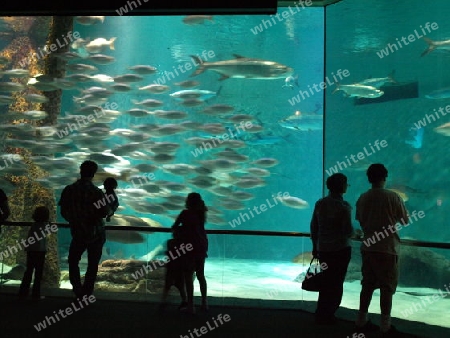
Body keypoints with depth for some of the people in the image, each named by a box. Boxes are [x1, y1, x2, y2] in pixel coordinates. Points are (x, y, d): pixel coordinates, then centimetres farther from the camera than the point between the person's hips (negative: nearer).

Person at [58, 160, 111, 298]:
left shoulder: (68, 190, -4)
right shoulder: (95, 192, -15)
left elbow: (63, 212, 3)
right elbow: (105, 212, -17)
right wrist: (110, 209, 5)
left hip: (78, 233, 2)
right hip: (96, 234, -2)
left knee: (73, 262, 19)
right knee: (93, 264, 10)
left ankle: (78, 291, 11)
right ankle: (87, 293, 12)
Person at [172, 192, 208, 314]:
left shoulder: (185, 213, -8)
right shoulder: (201, 213, 9)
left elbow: (174, 227, 0)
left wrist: (179, 228, 19)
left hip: (191, 247, -6)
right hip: (202, 247, 6)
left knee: (188, 276, -1)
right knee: (200, 275, 17)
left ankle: (191, 306, -2)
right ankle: (204, 303, 22)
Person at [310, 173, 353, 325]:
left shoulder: (320, 203, 1)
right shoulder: (343, 206, -15)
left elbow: (313, 227, 5)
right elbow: (348, 231, -17)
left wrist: (315, 246, 14)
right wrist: (355, 233, 6)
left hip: (323, 248, 5)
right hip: (340, 249, -5)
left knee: (326, 281, 18)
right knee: (336, 283, 9)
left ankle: (321, 314, 25)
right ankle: (326, 315, 15)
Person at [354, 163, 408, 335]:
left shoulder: (362, 198, 2)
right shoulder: (392, 197, -10)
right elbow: (405, 220, 0)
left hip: (368, 247, 5)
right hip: (388, 248, -4)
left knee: (367, 285, 12)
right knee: (387, 287, 3)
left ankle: (362, 321, 16)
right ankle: (385, 325, 6)